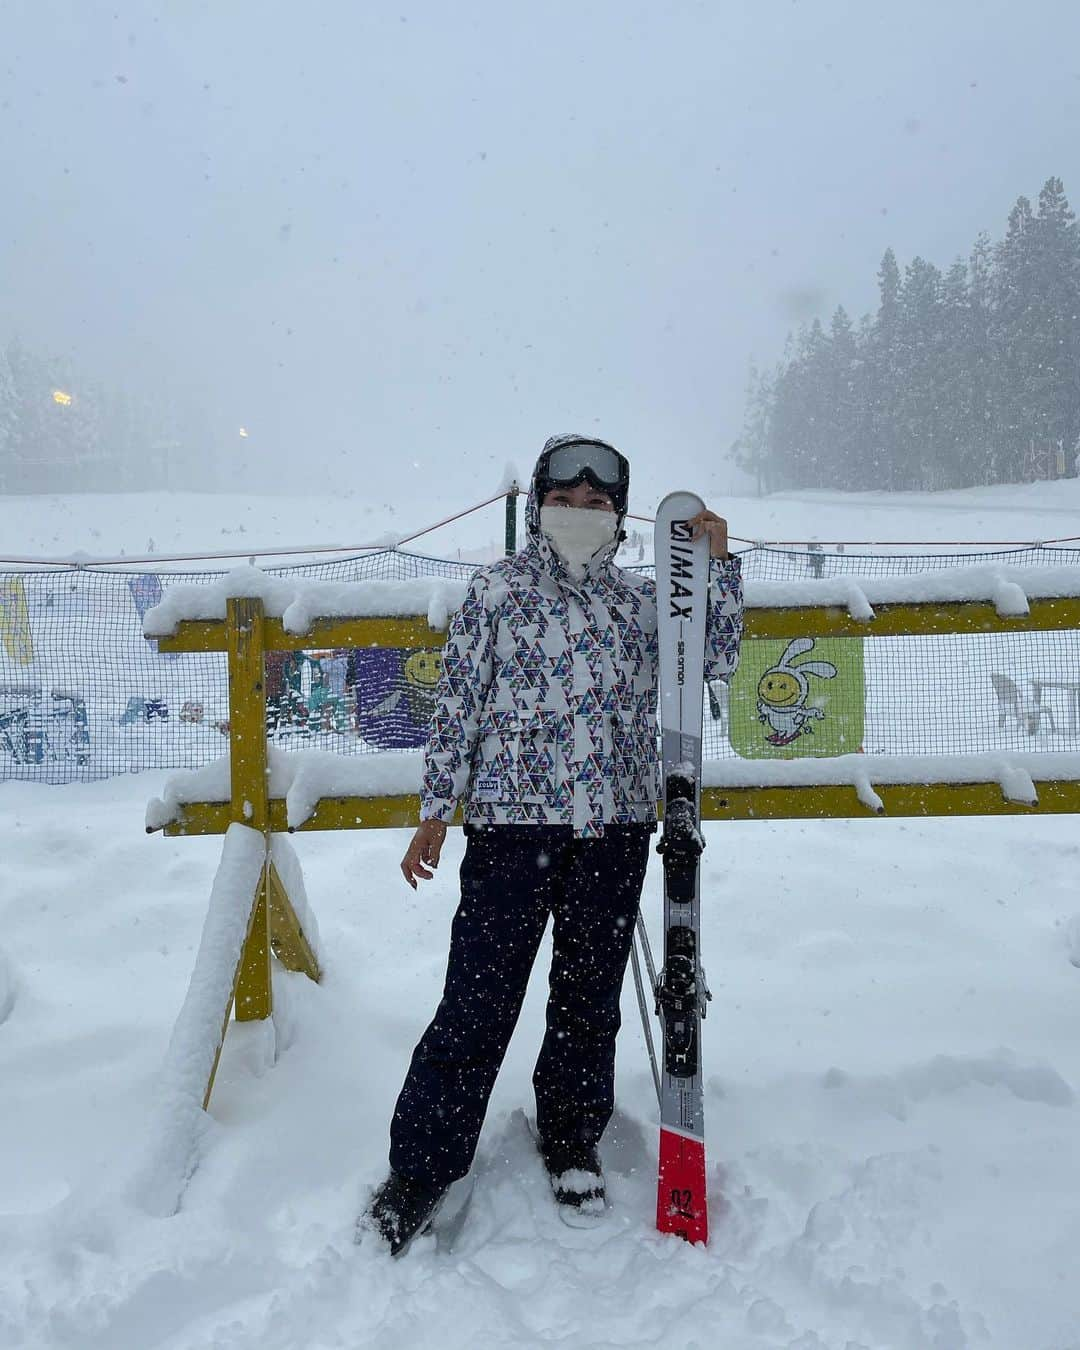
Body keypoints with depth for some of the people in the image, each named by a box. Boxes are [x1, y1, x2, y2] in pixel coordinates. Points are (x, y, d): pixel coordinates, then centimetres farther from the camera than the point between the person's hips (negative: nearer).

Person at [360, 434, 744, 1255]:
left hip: (615, 826, 3)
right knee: (479, 1002, -1)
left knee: (591, 999, 15)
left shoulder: (640, 601, 11)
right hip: (512, 821, -3)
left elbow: (716, 661, 11)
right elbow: (458, 703, 1)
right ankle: (420, 1170, 15)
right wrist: (436, 811, -3)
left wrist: (720, 565, 0)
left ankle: (572, 1143, 36)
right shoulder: (498, 590, 3)